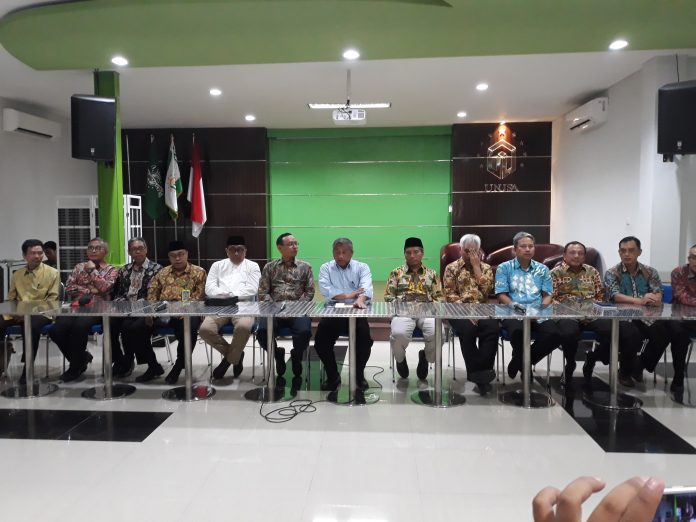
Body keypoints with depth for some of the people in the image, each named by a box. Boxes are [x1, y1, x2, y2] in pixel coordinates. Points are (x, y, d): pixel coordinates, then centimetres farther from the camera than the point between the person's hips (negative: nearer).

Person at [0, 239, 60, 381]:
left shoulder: (52, 273, 3)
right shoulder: (17, 275, 17)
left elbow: (52, 298, -3)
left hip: (41, 313, -4)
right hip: (18, 314, 5)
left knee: (31, 326, -37)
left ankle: (27, 368, -22)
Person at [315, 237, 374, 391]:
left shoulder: (362, 267, 6)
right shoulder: (326, 268, 8)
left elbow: (366, 288, -14)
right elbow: (325, 290, -10)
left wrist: (360, 299, -38)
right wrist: (349, 295, -17)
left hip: (356, 314, -1)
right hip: (332, 314, 1)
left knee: (365, 338, -25)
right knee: (320, 340, -20)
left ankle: (359, 375, 2)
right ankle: (333, 376, 3)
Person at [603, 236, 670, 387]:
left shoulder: (650, 272, 13)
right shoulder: (612, 273, 3)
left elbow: (658, 294, -2)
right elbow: (615, 296, -13)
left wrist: (653, 299, -28)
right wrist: (640, 301, -31)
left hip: (647, 317, 3)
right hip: (621, 317, -3)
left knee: (664, 332, -25)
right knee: (632, 334, -33)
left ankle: (640, 365, 3)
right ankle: (625, 371, -3)